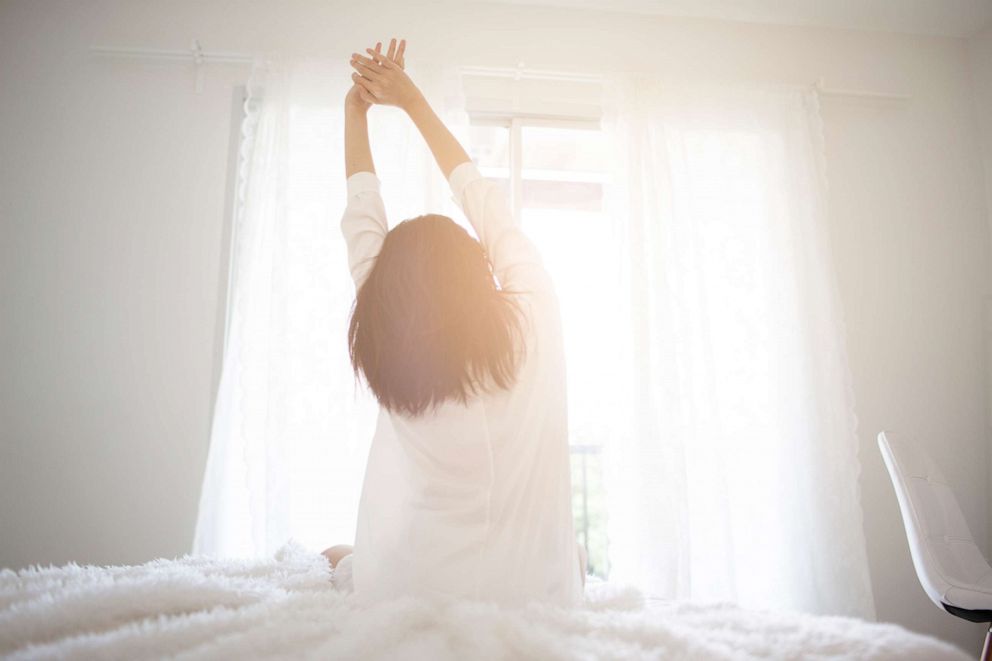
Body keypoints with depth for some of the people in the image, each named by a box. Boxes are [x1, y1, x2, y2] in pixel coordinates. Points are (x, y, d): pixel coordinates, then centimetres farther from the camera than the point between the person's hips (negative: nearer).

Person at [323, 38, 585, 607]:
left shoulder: (389, 349, -15)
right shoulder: (534, 322, -16)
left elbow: (363, 223, 0)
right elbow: (486, 205, -1)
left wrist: (356, 113, 12)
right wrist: (413, 100, 9)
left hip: (410, 599, 0)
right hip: (538, 599, 1)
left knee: (334, 558, 31)